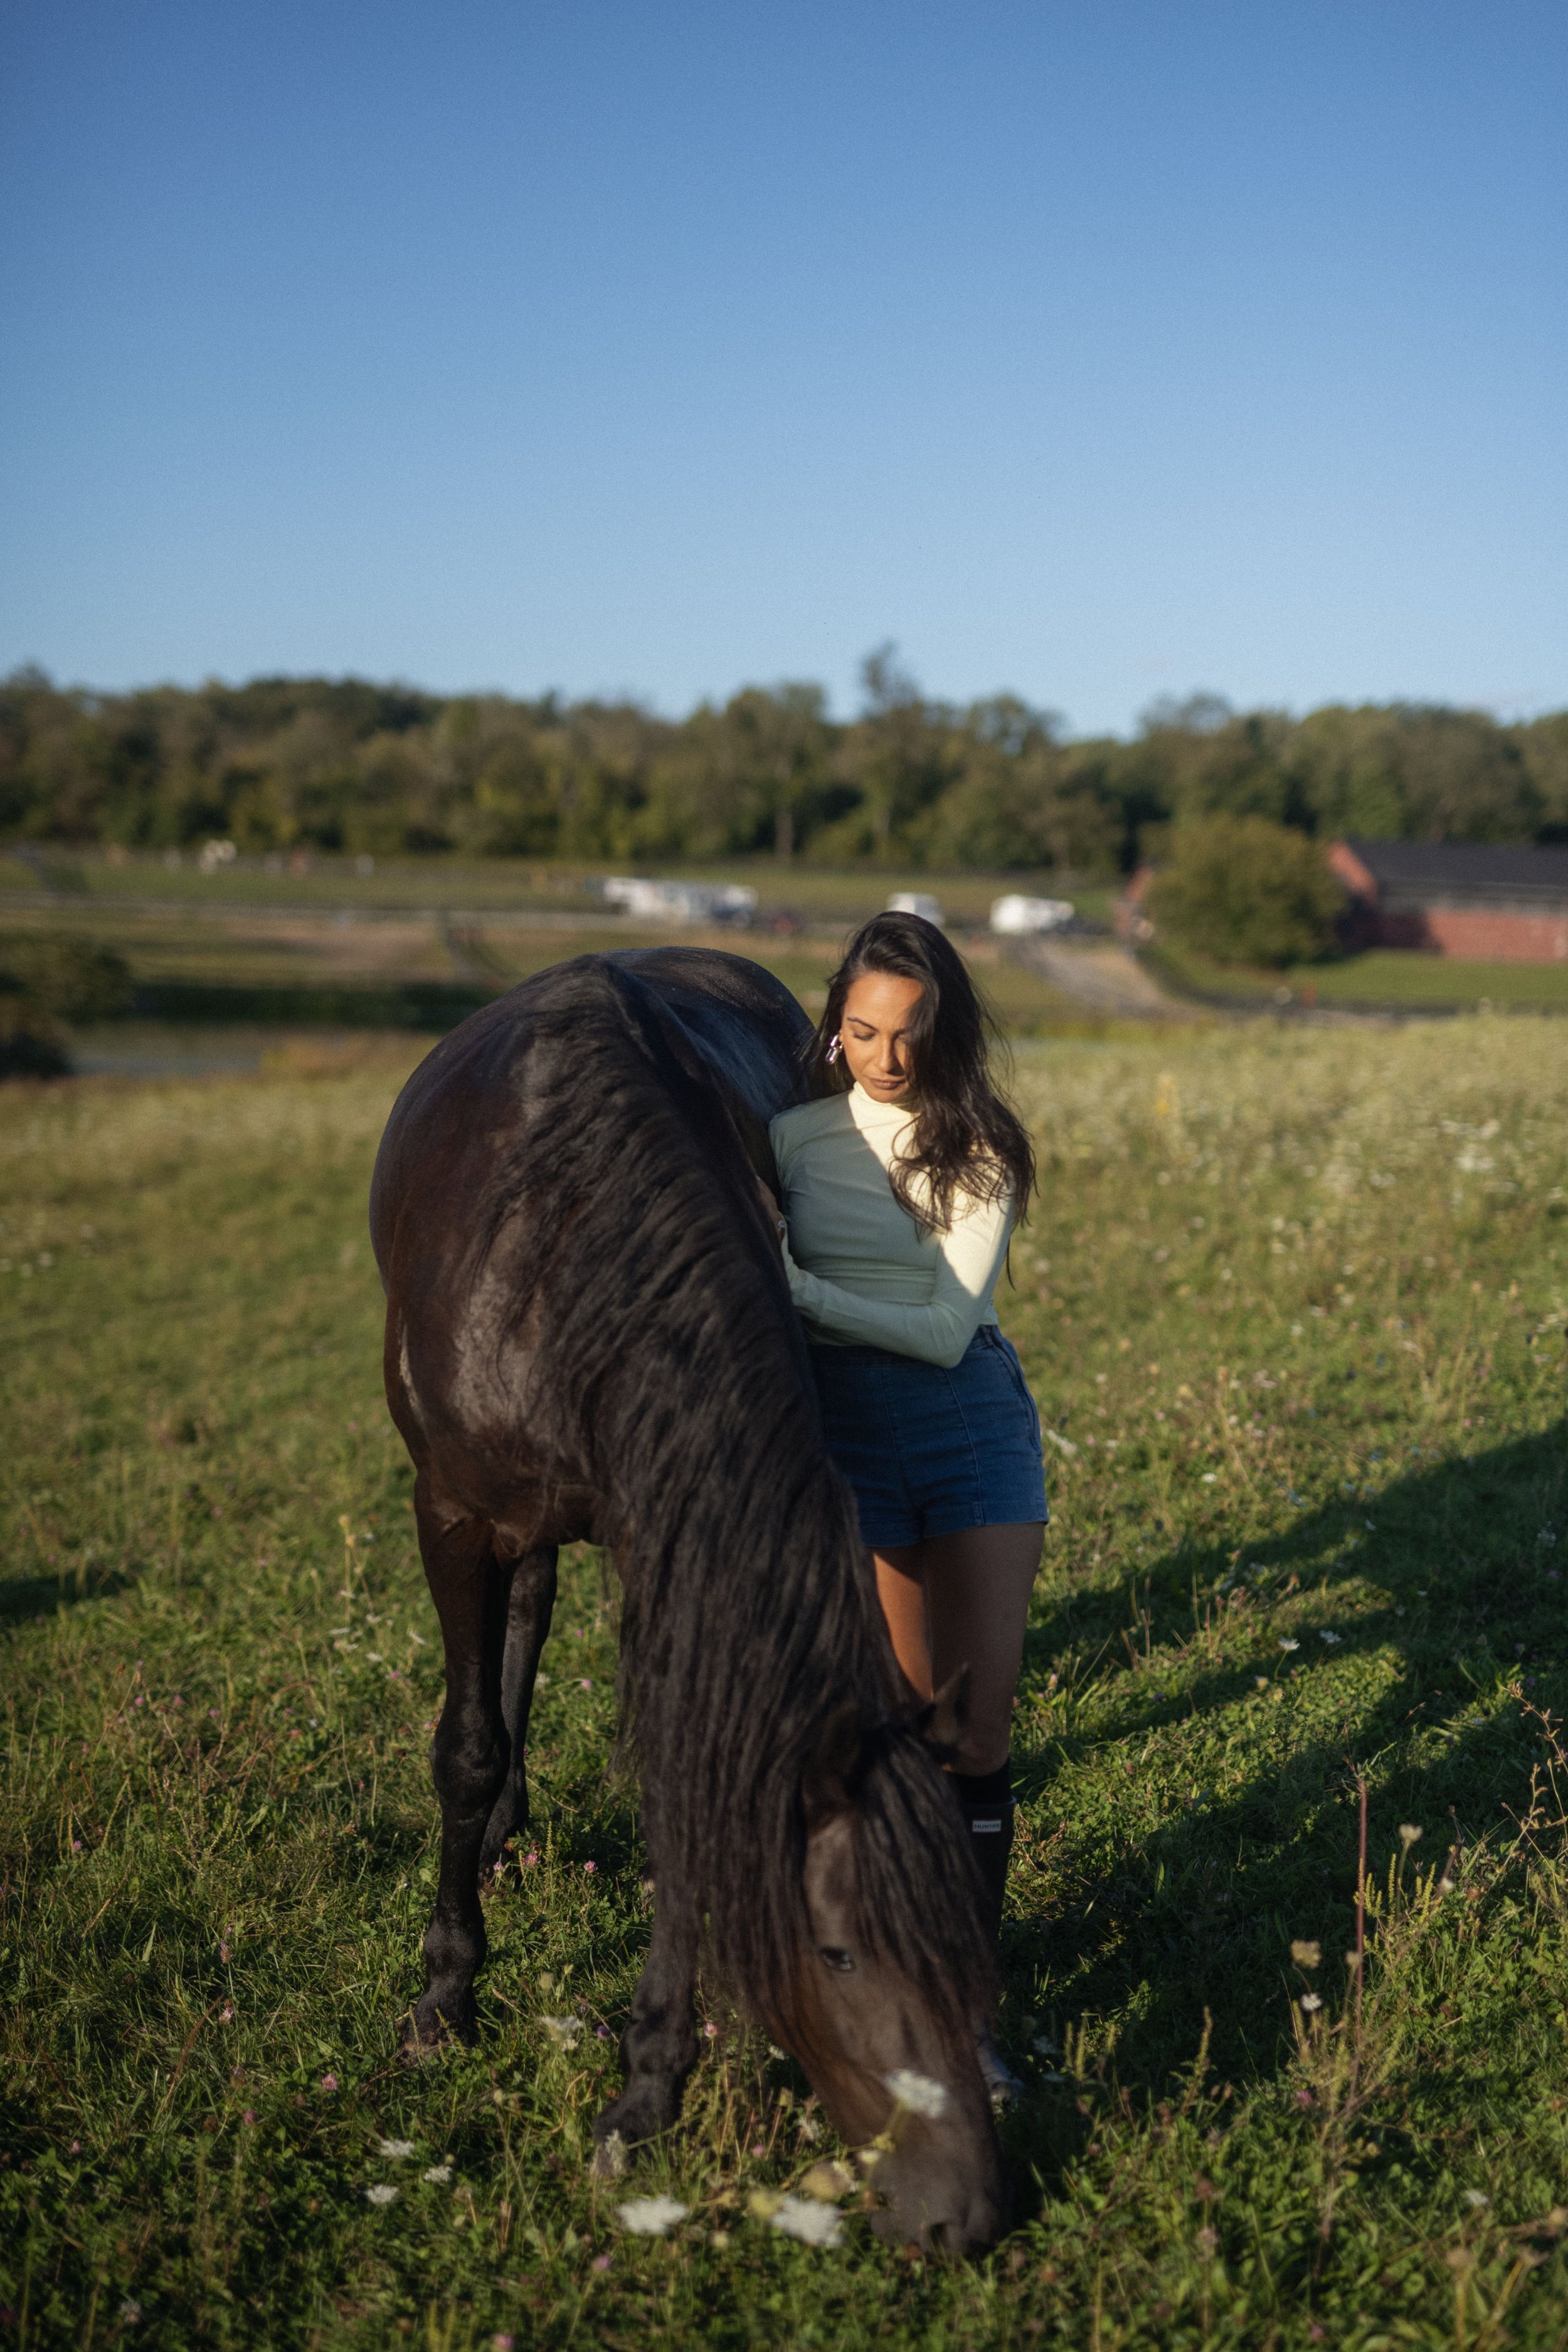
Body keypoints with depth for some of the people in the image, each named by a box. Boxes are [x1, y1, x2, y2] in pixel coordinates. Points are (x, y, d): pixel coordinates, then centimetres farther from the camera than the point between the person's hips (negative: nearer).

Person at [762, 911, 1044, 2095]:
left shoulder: (985, 1152, 2)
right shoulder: (794, 1140, 2)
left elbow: (948, 1327, -8)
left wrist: (804, 1289, -19)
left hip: (976, 1417, 1)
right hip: (848, 1425, -1)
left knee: (985, 1715, -5)